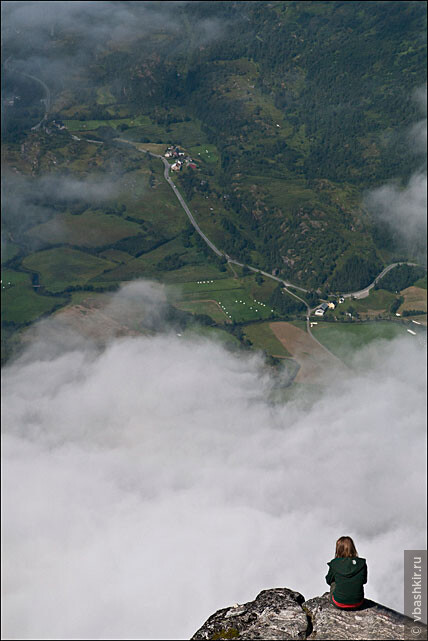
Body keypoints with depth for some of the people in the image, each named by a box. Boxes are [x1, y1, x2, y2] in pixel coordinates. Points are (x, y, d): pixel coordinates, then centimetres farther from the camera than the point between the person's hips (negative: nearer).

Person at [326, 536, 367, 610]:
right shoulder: (362, 563, -10)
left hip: (339, 604, -1)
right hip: (357, 604, 1)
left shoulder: (334, 564, -14)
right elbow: (364, 581, 8)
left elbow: (329, 581, 5)